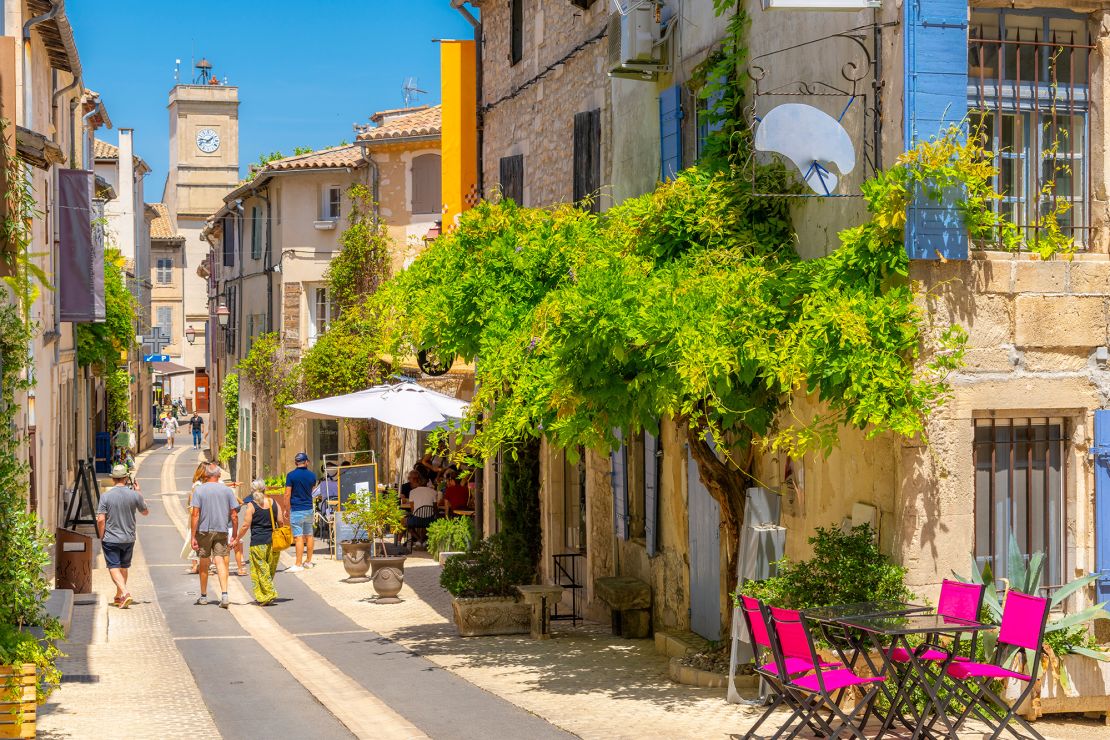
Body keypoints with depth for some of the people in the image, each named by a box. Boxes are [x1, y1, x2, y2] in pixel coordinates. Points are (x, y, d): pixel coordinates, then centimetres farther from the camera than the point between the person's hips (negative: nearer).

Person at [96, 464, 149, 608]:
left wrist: (101, 537, 0)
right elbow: (145, 512, 11)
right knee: (123, 567, 17)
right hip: (129, 538, 3)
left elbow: (100, 519, -13)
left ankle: (125, 593, -20)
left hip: (110, 538, -3)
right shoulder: (134, 495, -5)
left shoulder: (106, 496, -10)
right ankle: (119, 597, 27)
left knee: (114, 567, 0)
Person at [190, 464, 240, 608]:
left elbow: (195, 514, -9)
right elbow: (234, 515, 0)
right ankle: (224, 594, -20)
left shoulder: (199, 490, -3)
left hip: (204, 531, -1)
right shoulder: (227, 490, 2)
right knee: (220, 561, -2)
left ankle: (203, 596, 22)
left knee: (204, 564, 11)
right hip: (221, 531, 1)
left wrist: (193, 537, -8)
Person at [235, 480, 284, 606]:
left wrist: (237, 538, 4)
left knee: (261, 569, 2)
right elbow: (280, 522, 5)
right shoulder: (274, 503, 4)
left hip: (258, 542, -4)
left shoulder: (251, 505, -7)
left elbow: (246, 525, -8)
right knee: (270, 568, 13)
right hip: (273, 540, 4)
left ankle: (268, 594, -6)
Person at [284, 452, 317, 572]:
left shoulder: (291, 475, -9)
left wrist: (287, 509, -2)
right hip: (309, 509, 5)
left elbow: (287, 494, -10)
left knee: (298, 537, -8)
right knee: (309, 535, 14)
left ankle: (298, 564, -10)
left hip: (296, 510, -5)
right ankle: (308, 561, 22)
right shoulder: (312, 475, 4)